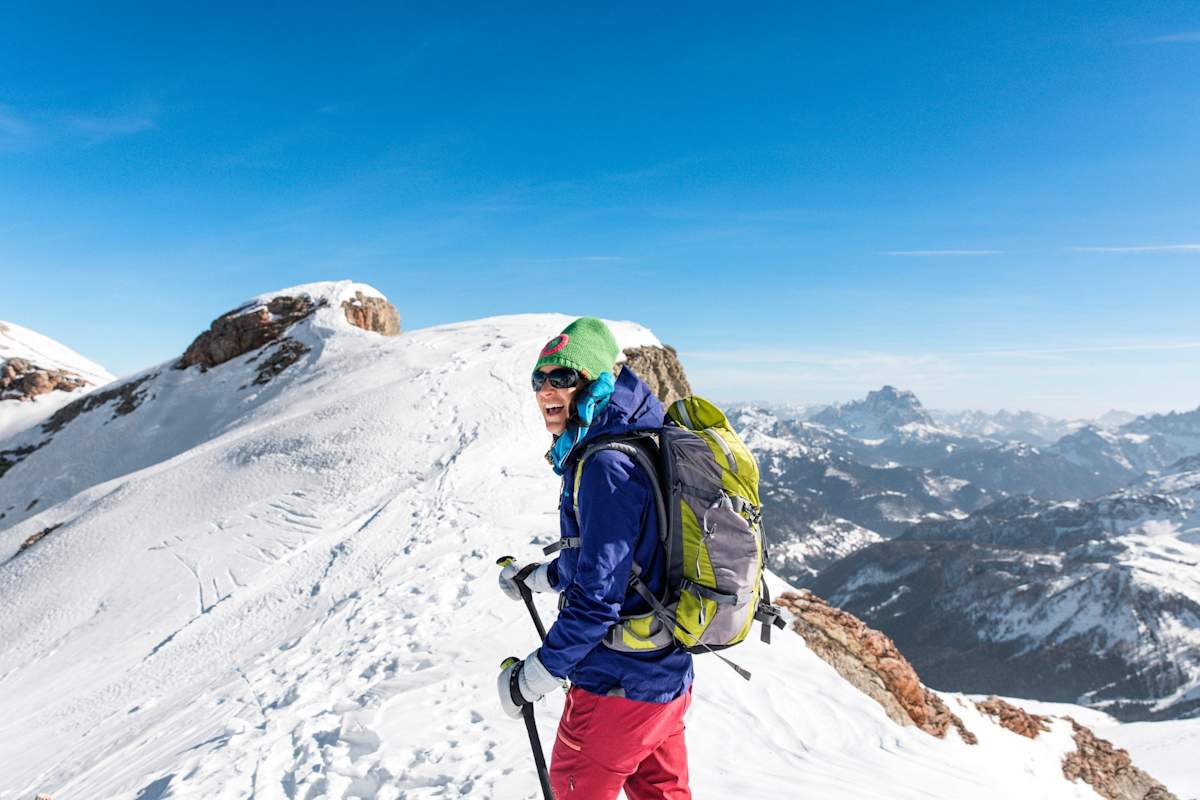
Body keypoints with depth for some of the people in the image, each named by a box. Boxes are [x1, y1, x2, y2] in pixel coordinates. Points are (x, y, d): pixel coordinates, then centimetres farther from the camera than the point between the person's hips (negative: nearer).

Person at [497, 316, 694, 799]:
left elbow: (597, 597, -26)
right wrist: (540, 576, 32)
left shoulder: (606, 466, -25)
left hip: (620, 685, -8)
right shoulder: (637, 450, 5)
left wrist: (531, 678, -14)